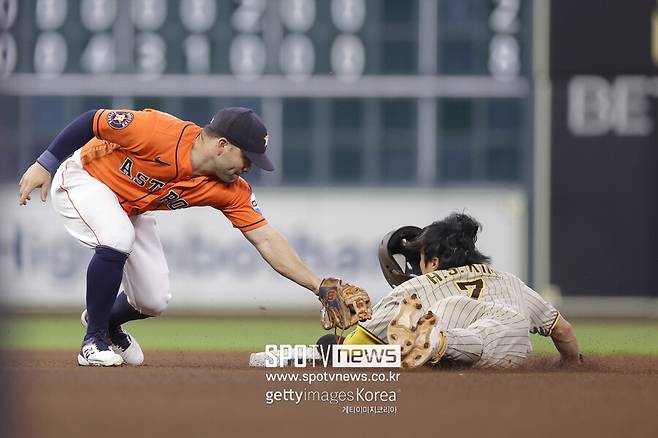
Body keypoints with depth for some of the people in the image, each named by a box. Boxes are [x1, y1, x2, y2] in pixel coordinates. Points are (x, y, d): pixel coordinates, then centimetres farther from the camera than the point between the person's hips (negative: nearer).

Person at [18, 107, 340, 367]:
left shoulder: (231, 191, -18)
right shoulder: (159, 131, -35)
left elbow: (266, 240, -18)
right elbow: (92, 121, -26)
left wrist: (319, 287, -24)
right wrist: (44, 165, -23)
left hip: (131, 211, 6)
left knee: (153, 302, -1)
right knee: (117, 240, -35)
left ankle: (106, 320, 35)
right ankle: (94, 341, -17)